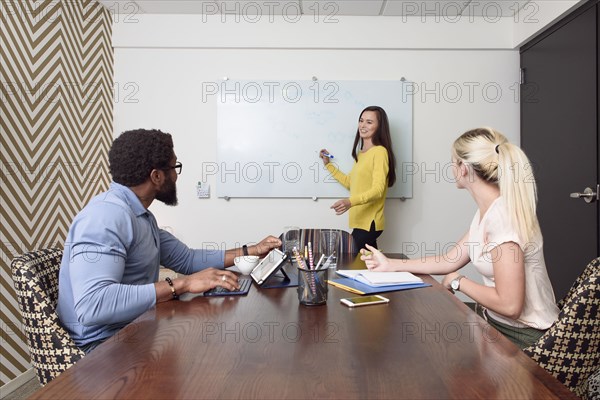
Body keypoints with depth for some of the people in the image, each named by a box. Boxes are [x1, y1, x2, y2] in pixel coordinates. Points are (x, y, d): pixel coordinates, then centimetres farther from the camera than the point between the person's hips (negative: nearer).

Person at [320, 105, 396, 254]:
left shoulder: (380, 152, -11)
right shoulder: (361, 153, 16)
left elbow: (378, 190, -21)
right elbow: (350, 183, 21)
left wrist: (350, 201, -35)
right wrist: (328, 165, 22)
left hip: (369, 223, -8)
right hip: (360, 221, 8)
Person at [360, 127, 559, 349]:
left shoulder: (502, 216, -26)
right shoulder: (487, 211, 3)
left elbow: (509, 305, -29)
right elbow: (450, 261, 10)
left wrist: (458, 281, -13)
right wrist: (390, 264, 10)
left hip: (522, 337, -7)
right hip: (497, 322, 7)